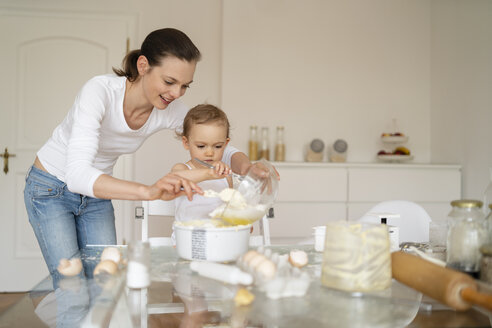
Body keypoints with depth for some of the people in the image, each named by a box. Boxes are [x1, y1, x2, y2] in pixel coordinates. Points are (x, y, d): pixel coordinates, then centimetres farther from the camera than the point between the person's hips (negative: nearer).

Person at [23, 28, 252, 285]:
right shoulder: (100, 91, -33)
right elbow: (77, 174, -44)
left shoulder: (170, 111, -17)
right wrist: (149, 191, -58)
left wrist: (245, 165, -32)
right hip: (50, 189, -4)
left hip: (96, 194, 5)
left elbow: (218, 148, -7)